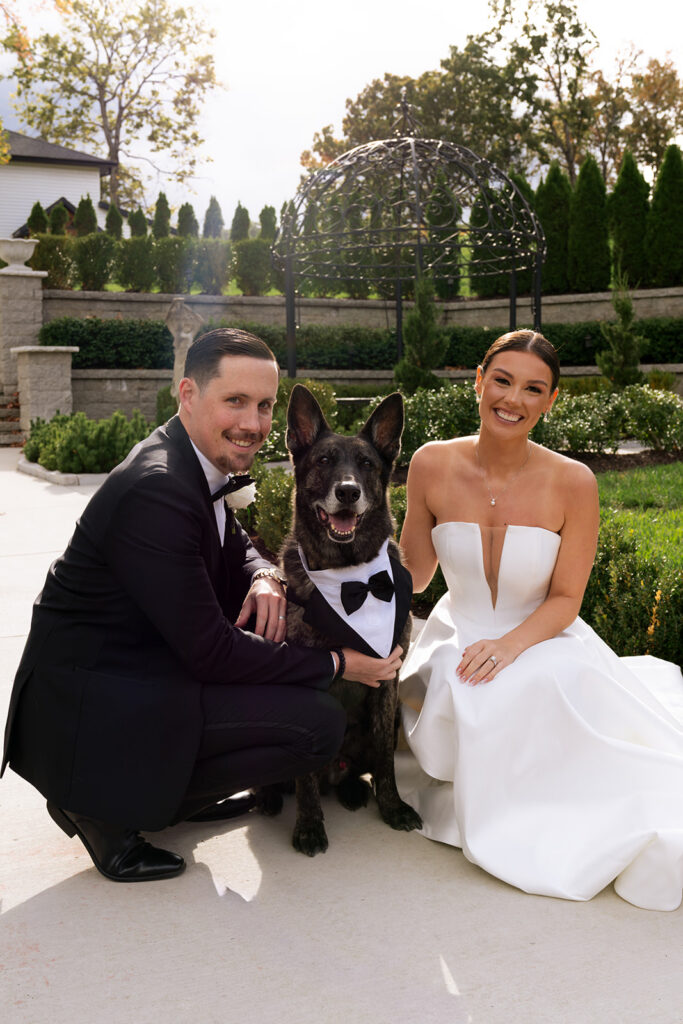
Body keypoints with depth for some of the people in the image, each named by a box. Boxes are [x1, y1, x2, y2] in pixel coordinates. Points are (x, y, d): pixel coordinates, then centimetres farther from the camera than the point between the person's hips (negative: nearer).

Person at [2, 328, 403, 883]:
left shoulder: (197, 465, 5)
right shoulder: (156, 488, -25)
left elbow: (237, 549, 20)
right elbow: (211, 653, -24)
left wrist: (266, 579, -5)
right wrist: (336, 664, -15)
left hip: (144, 668, 10)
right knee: (320, 721, -15)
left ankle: (172, 790, 15)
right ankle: (109, 807, -5)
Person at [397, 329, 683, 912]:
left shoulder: (573, 483, -12)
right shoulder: (433, 465, -7)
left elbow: (566, 599, -7)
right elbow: (415, 576, 2)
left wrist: (511, 645, -24)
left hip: (543, 643, -1)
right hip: (456, 642, 2)